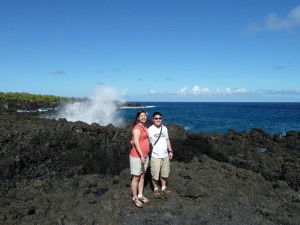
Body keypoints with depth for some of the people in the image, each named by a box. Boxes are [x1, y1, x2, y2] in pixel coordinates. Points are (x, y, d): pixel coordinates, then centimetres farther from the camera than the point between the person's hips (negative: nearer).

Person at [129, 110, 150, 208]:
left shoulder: (144, 127, 12)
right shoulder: (137, 128, -16)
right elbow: (136, 142, -22)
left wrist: (145, 155, 14)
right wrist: (141, 155, -24)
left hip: (145, 156, 9)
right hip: (137, 156, -9)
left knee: (142, 176, 15)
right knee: (136, 178, 1)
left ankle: (140, 195, 27)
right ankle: (135, 198, 14)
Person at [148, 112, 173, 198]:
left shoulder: (164, 128, 5)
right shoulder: (150, 130, -12)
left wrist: (170, 151, 13)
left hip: (165, 155, 5)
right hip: (155, 156, -5)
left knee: (164, 173, 16)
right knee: (155, 174, 2)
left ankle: (164, 188, 33)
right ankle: (156, 189, 22)